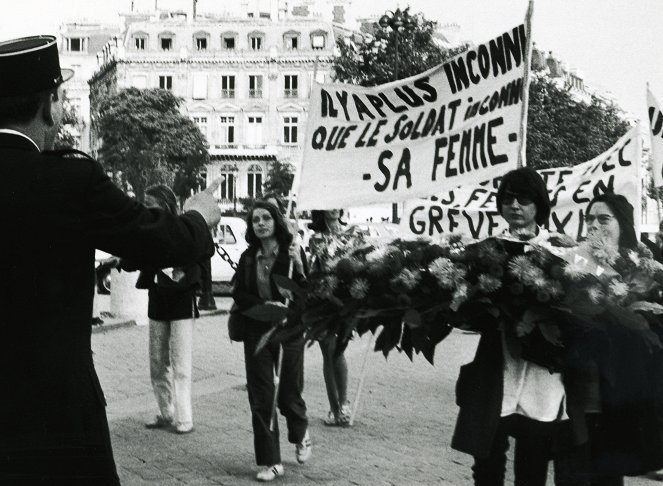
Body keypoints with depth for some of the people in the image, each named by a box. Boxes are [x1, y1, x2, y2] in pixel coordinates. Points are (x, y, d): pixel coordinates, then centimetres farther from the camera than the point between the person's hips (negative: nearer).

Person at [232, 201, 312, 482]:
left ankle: (301, 435, 39)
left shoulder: (292, 253, -6)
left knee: (288, 394, 6)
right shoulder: (248, 257, 4)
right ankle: (271, 462, 8)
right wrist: (264, 305, -15)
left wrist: (299, 269, -27)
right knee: (260, 398, 0)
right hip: (257, 332, 3)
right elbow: (238, 294, 1)